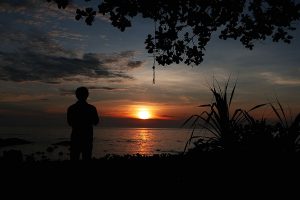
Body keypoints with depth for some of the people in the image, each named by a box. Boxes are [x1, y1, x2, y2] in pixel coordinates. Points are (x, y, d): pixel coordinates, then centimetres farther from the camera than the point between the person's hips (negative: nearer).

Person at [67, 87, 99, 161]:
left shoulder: (71, 108, -3)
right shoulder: (91, 108, -7)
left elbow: (70, 123, 8)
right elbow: (96, 122, 6)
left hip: (75, 136, 1)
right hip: (87, 137, -1)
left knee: (74, 157, 7)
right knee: (87, 157, 6)